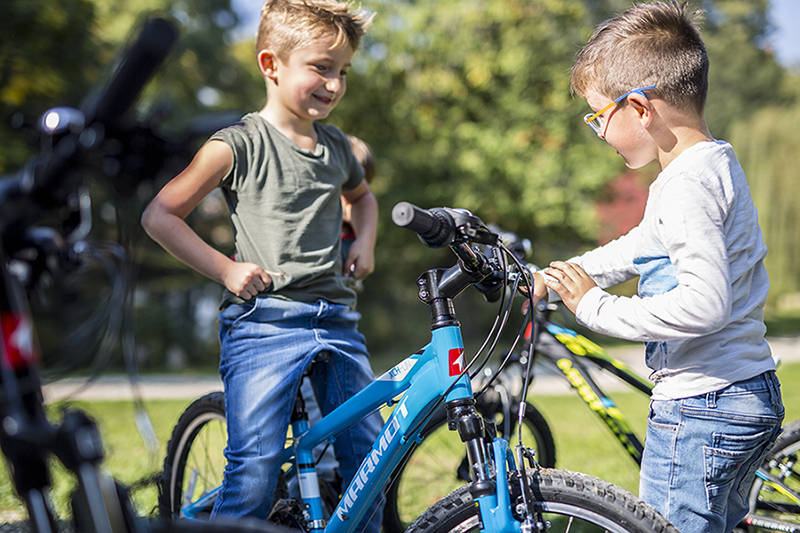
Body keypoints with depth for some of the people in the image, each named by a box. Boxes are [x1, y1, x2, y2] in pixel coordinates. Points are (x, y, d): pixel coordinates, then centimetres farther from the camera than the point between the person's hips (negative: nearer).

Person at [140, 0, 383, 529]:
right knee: (255, 467, -13)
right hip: (263, 321, -5)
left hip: (337, 320, 6)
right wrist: (226, 268, -9)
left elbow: (361, 195, 37)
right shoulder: (239, 144, -4)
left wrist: (364, 242, 18)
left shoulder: (337, 147, 14)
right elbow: (159, 216, -3)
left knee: (369, 456, 2)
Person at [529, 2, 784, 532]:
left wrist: (596, 306, -22)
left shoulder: (686, 184, -20)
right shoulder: (720, 162, 12)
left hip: (699, 410, -10)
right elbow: (640, 246, 26)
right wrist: (562, 276, 24)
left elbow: (704, 304, -31)